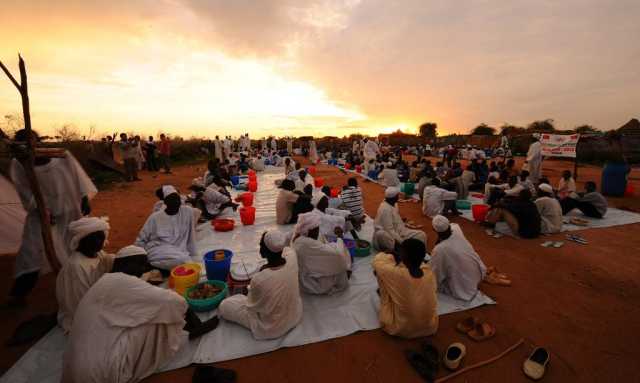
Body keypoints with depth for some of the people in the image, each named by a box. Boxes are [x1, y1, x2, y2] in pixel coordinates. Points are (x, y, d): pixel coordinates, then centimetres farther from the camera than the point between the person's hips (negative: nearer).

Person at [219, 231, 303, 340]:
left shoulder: (259, 279, -36)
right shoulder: (292, 256, -25)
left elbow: (252, 305, -11)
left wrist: (250, 290, 4)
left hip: (272, 329, -4)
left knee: (224, 306, 7)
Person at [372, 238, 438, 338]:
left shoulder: (397, 274, -32)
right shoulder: (429, 272, -20)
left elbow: (376, 262, -11)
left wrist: (389, 256, 7)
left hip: (401, 329, -4)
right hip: (430, 328, 4)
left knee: (381, 274, 0)